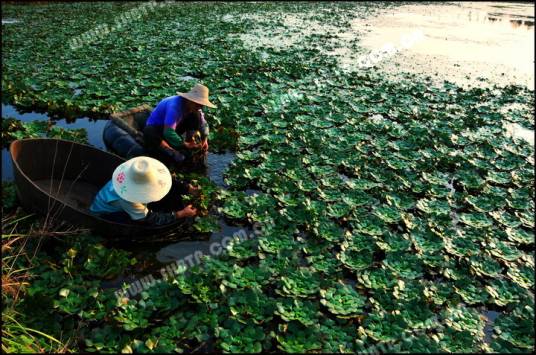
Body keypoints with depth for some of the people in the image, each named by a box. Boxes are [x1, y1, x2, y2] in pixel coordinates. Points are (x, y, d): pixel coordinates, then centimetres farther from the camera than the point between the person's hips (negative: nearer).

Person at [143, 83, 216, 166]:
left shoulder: (194, 106, -10)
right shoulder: (175, 106, -34)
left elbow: (203, 123, -1)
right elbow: (168, 132, -40)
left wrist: (205, 139, -17)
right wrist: (185, 144, -36)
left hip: (175, 127, 7)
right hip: (156, 127, -7)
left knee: (196, 116, -12)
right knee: (149, 132, -41)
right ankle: (173, 153, -38)